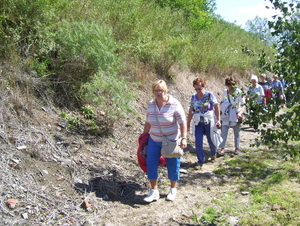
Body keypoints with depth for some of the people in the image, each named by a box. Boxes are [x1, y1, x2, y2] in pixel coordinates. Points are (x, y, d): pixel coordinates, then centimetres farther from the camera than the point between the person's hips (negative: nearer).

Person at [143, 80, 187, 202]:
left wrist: (183, 138, -21)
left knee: (172, 165, 6)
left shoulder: (174, 104, -14)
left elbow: (182, 123, -14)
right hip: (154, 140, 4)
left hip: (172, 141, -4)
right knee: (151, 163, -2)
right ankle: (154, 191, 11)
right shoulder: (151, 105, 1)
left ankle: (173, 189, 28)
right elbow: (148, 123, 10)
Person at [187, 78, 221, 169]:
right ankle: (200, 161, 7)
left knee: (211, 140, 10)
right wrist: (188, 124, 5)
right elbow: (190, 111, 5)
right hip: (198, 123, 2)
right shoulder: (193, 97, 2)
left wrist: (218, 120, -10)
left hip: (209, 122, -2)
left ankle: (213, 153, 43)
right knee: (198, 142, -6)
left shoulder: (209, 95, -7)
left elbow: (216, 107, -4)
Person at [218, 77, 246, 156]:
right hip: (226, 116, 3)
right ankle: (222, 148, -2)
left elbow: (244, 105, -12)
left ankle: (237, 148, 26)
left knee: (236, 133, 11)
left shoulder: (239, 92, -11)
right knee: (223, 132, -5)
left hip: (236, 116, -2)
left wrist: (240, 113, -28)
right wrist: (222, 107, 1)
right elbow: (222, 102, 19)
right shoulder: (225, 92, 1)